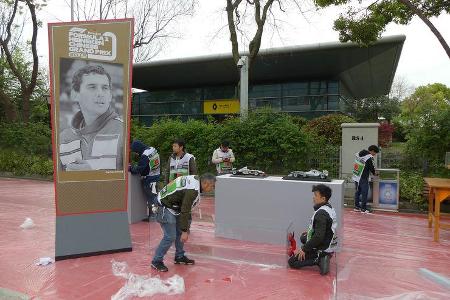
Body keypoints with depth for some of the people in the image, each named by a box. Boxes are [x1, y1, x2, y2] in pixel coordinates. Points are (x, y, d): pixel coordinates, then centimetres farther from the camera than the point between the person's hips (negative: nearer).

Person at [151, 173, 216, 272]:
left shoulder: (195, 179, 1)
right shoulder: (192, 191, -28)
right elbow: (185, 211, -26)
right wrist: (185, 231, -19)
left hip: (173, 206, 10)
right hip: (165, 208, -10)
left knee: (180, 232, 14)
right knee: (170, 237, -9)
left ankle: (179, 257, 27)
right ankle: (156, 261, 4)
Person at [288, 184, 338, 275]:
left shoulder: (321, 213, -26)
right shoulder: (330, 208, 4)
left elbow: (318, 237, -28)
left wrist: (304, 249, -19)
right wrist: (309, 232, 17)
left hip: (322, 249, -9)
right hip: (329, 245, 9)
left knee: (292, 262, -1)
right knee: (303, 237, 30)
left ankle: (319, 260, -10)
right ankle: (321, 258, 13)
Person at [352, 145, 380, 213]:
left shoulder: (358, 154, 7)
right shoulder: (369, 158, -17)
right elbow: (371, 167, -8)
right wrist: (374, 173, 14)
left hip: (356, 176, 8)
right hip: (363, 178, -8)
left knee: (358, 192, 17)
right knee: (364, 193, 2)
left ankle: (357, 207, 25)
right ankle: (363, 209, 8)